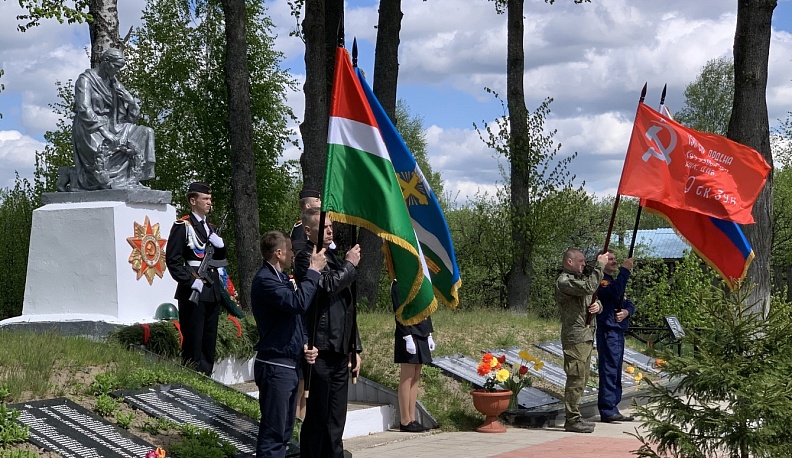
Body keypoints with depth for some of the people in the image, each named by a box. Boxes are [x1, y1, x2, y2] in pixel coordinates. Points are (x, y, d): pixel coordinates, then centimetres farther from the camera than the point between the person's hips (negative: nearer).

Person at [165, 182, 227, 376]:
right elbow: (172, 260, -10)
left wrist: (220, 245, 1)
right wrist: (191, 282, -18)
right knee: (193, 340, -6)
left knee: (210, 340, 11)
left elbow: (220, 259, 23)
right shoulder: (182, 226, -5)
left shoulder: (211, 228, 18)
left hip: (212, 290, 8)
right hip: (193, 292, -8)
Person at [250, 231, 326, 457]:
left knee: (284, 431, 15)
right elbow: (298, 302, -29)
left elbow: (296, 316, 23)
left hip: (290, 365, 10)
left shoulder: (283, 279, 17)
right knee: (273, 432, -9)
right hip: (275, 365, -10)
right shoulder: (265, 280, -15)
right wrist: (313, 270, -19)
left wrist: (305, 345, 5)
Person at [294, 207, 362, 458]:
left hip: (340, 352, 8)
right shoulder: (305, 258, -7)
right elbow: (327, 285, -26)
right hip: (320, 352, -8)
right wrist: (350, 264, -10)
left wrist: (355, 349, 20)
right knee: (317, 419, -4)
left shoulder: (334, 259, 19)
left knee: (336, 421, 11)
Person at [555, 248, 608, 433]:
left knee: (582, 378, 12)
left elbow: (592, 298, 25)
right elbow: (589, 288, -27)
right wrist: (599, 265, -19)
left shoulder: (579, 278, 22)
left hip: (587, 336, 10)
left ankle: (575, 417, 19)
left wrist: (597, 306, 0)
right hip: (575, 336, -10)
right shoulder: (564, 282, -11)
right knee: (576, 378, -10)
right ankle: (572, 419, -7)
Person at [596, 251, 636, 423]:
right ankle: (607, 410, -11)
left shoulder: (614, 281, 22)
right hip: (607, 330, -10)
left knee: (616, 370, 12)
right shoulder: (600, 281, -8)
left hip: (618, 330, 10)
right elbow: (614, 292, -28)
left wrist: (627, 310, -6)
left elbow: (629, 303, 16)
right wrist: (624, 270, -23)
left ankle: (612, 409, 17)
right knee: (609, 369, -11)